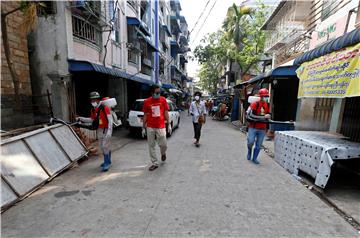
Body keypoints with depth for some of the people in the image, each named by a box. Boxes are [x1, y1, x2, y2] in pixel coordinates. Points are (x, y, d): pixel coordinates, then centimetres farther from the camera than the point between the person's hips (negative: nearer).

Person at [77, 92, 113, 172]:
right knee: (101, 146, 15)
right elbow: (91, 120, 19)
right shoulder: (93, 110, 7)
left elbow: (110, 120, -19)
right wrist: (81, 119, 10)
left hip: (106, 129, -8)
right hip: (99, 130, 8)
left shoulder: (105, 108, -17)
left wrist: (109, 131, -25)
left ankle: (106, 164, 2)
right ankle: (108, 161, 32)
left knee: (105, 146, -7)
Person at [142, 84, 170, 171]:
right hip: (150, 127, 1)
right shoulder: (147, 101, 1)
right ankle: (155, 163, 21)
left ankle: (163, 153, 36)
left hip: (161, 127, -1)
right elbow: (145, 115, 6)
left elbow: (166, 113, 5)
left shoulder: (163, 100, 1)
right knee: (151, 146, 6)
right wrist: (143, 127, 6)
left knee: (164, 145, 0)